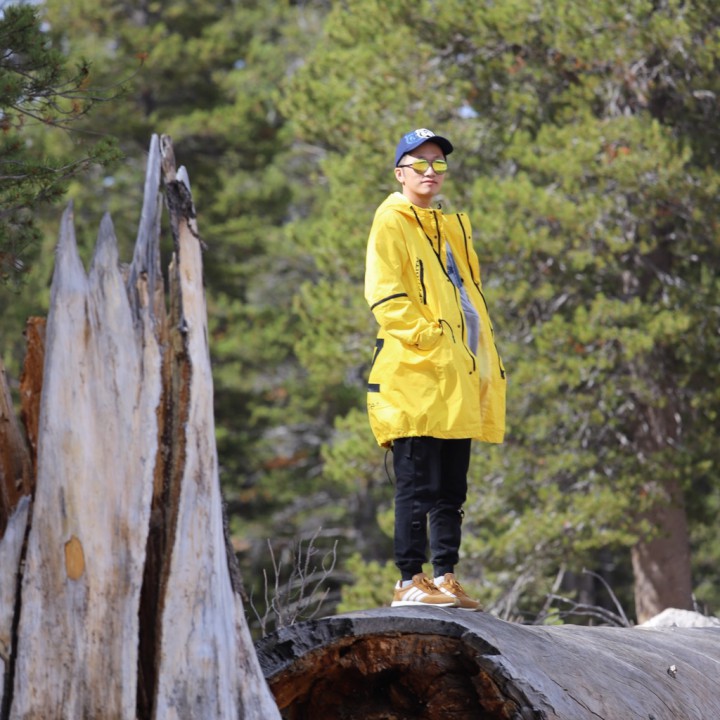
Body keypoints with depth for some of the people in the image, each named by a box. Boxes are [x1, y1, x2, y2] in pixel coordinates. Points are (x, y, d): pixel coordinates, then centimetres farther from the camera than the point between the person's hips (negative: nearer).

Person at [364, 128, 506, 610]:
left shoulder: (453, 227, 23)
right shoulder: (391, 223, -1)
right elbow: (386, 298, -11)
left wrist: (485, 361, 15)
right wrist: (429, 337, -19)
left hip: (458, 381, 8)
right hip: (415, 375, -8)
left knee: (452, 488, 9)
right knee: (417, 484, -9)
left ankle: (445, 577, 14)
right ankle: (409, 580, -7)